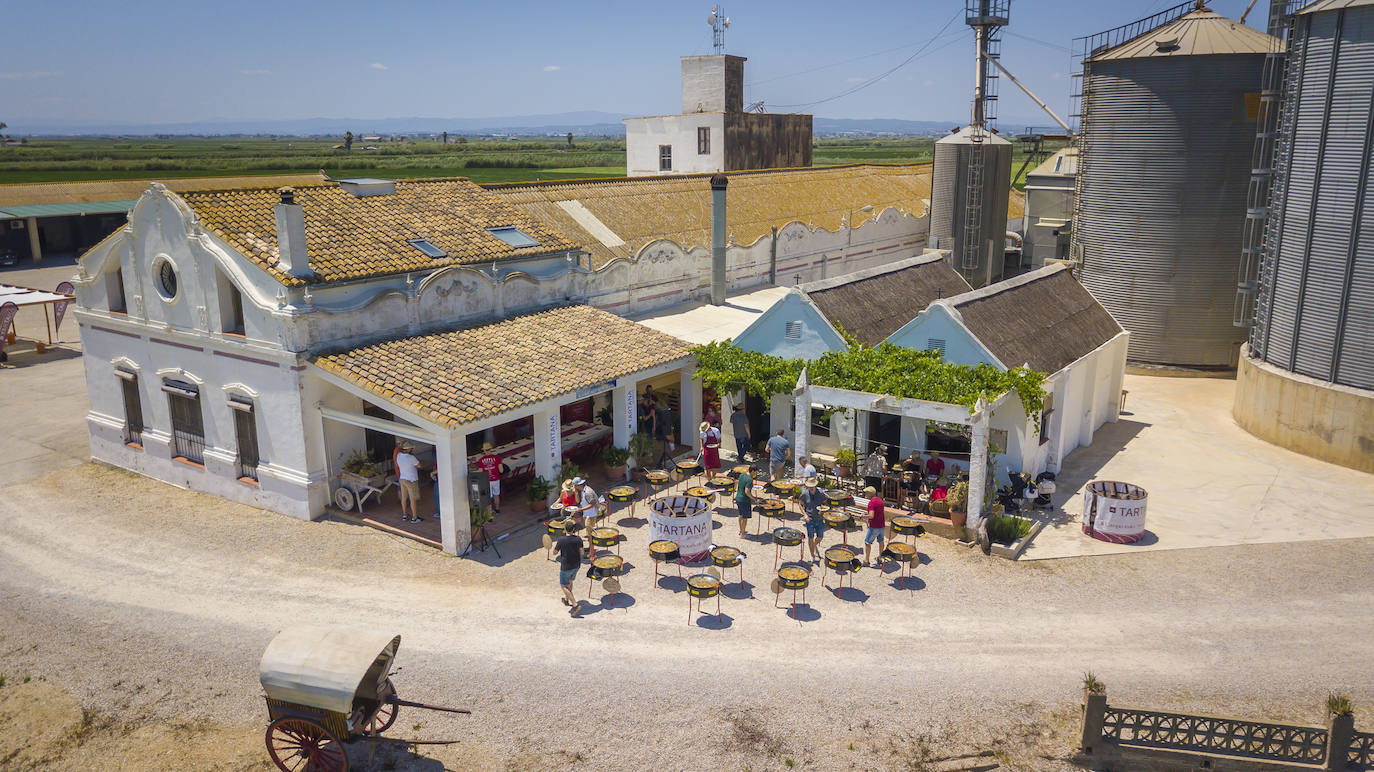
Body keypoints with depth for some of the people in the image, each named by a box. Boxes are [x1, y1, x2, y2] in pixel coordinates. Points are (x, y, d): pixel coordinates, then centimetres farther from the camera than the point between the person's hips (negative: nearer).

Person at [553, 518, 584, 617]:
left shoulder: (561, 540, -22)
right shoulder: (578, 539, -11)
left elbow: (555, 552, -8)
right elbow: (581, 552, -3)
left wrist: (554, 545, 12)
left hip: (566, 567, -5)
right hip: (576, 565, 5)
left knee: (564, 586, 9)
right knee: (570, 581, 29)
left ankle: (575, 605, -3)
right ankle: (567, 600, 47)